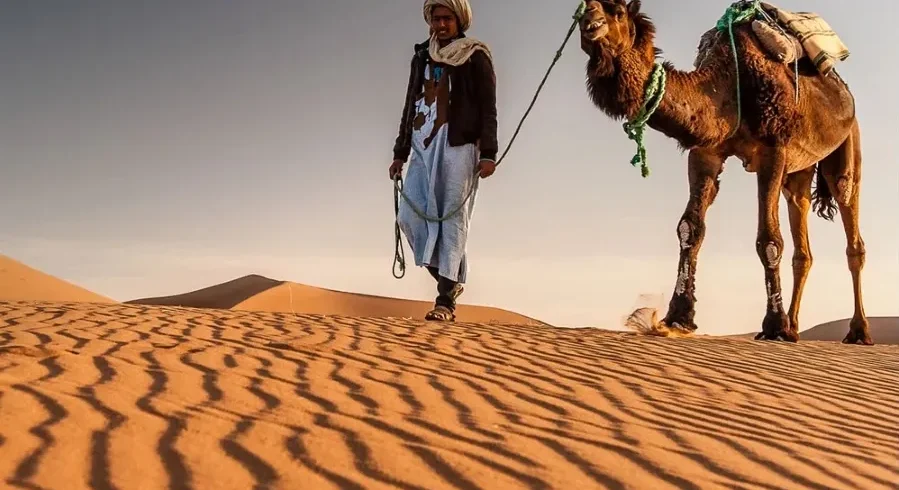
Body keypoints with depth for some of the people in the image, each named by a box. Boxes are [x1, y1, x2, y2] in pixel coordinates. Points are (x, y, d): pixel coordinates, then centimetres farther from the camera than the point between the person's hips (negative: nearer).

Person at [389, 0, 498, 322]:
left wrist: (488, 154, -12)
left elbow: (488, 109, -2)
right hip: (423, 147, 6)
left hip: (459, 147, -6)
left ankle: (446, 300, -7)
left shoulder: (475, 56, 4)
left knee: (453, 220, -7)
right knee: (409, 215, -3)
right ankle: (450, 279, 11)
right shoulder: (422, 57, 19)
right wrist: (400, 152, 17)